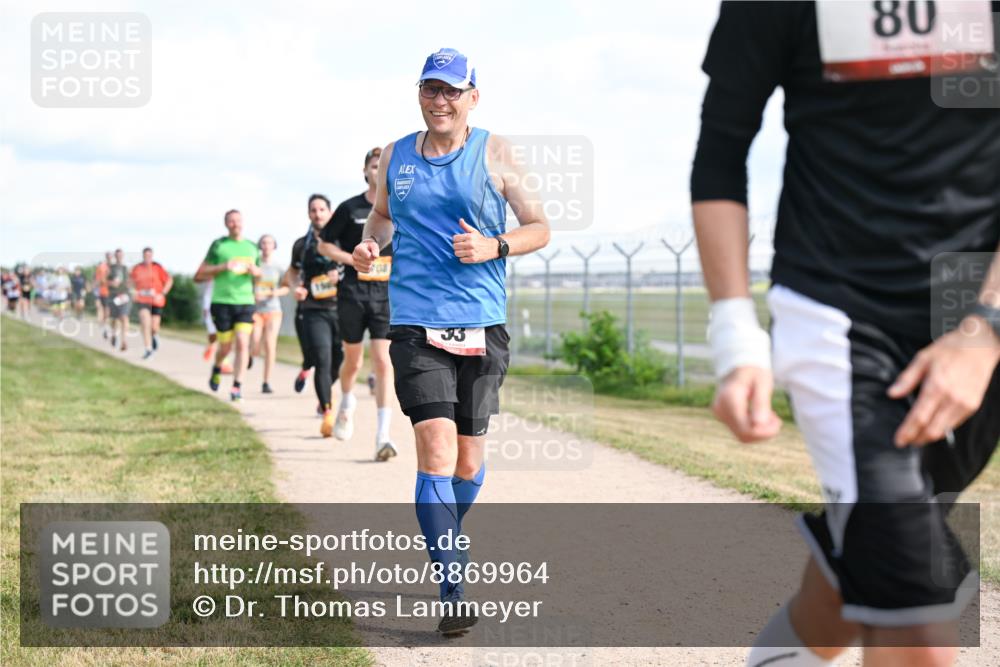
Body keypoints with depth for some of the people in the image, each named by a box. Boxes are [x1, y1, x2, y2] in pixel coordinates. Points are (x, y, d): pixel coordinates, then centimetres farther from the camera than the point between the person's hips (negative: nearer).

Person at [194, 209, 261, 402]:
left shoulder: (252, 247, 12)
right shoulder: (218, 245, 1)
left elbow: (258, 271, 27)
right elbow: (199, 276, 1)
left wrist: (255, 271, 2)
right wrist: (222, 267, -13)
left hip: (246, 302, 2)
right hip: (222, 302, -2)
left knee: (243, 343, -12)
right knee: (225, 346, 4)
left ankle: (237, 387, -10)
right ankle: (217, 369, 36)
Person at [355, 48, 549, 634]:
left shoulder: (495, 154, 3)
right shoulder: (395, 157, 9)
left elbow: (540, 228, 5)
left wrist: (493, 246, -13)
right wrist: (370, 243, 4)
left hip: (482, 327, 0)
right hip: (416, 323, 0)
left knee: (469, 456, 8)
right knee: (435, 448, -14)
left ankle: (445, 541, 38)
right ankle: (453, 591, -13)